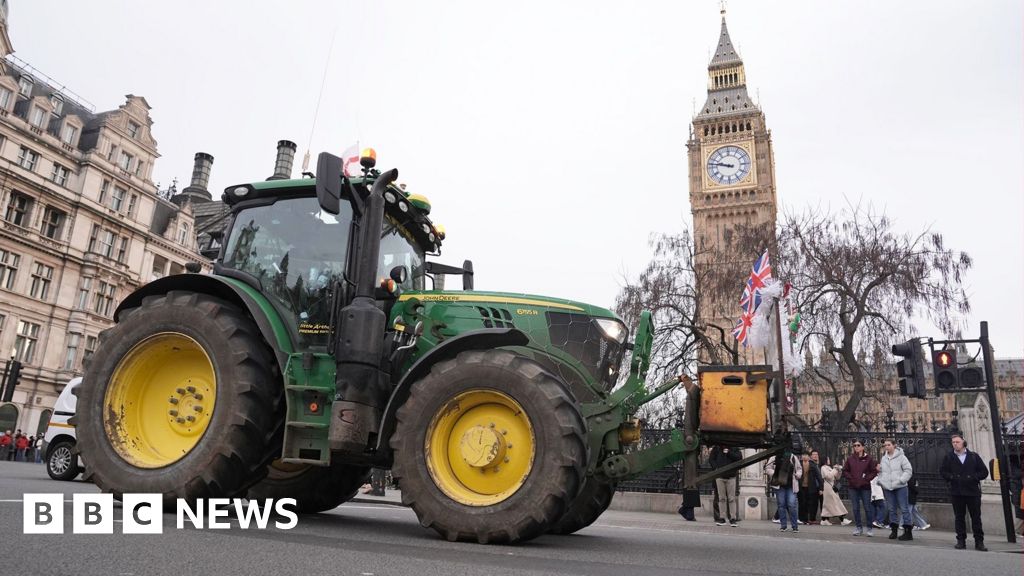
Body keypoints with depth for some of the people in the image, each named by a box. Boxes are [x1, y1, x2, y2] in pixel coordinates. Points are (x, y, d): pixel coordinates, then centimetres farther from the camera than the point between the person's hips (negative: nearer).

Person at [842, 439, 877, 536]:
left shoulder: (869, 459, 0)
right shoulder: (850, 458, 5)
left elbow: (874, 472, -1)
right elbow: (845, 471, 8)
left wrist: (865, 479, -11)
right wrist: (851, 479, -5)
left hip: (865, 487, -2)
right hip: (853, 487, 2)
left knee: (867, 508, 2)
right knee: (856, 508, 6)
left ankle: (869, 528, 13)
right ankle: (859, 527, 15)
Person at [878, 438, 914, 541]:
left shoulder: (901, 456, -5)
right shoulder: (884, 458, 13)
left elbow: (908, 470, -8)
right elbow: (881, 471, 20)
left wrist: (901, 480, -16)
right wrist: (880, 480, 5)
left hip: (900, 487, -5)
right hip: (887, 487, 5)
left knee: (904, 508, -3)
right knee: (891, 509, 10)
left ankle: (908, 531, 2)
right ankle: (894, 530, 18)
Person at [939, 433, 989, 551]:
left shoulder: (974, 456, 6)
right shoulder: (948, 457, 7)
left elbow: (984, 472, 4)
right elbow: (942, 472, 6)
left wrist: (973, 478, -10)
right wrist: (952, 477, -11)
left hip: (973, 491, -1)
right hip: (956, 492, 1)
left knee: (976, 517, 2)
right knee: (959, 517, 5)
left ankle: (979, 542, 8)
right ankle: (961, 541, 9)